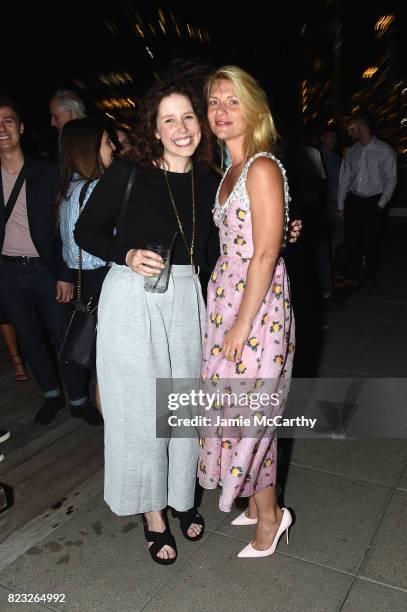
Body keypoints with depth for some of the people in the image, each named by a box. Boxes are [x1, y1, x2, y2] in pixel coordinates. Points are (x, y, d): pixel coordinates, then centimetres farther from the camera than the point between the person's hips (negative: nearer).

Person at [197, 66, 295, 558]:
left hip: (257, 304, -8)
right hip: (225, 296, 8)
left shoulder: (262, 168, -13)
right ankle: (257, 504, 34)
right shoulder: (231, 171, 14)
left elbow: (265, 254, -18)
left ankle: (269, 514, 25)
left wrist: (242, 324, -17)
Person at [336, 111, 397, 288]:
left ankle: (371, 278, 20)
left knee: (371, 242, 4)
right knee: (351, 240, 4)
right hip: (353, 200, 4)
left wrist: (381, 204, -6)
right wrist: (341, 205, 7)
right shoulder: (352, 151, 5)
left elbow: (391, 180, -2)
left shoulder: (385, 151, -6)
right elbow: (344, 178, 9)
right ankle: (352, 278, 15)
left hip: (372, 202, -3)